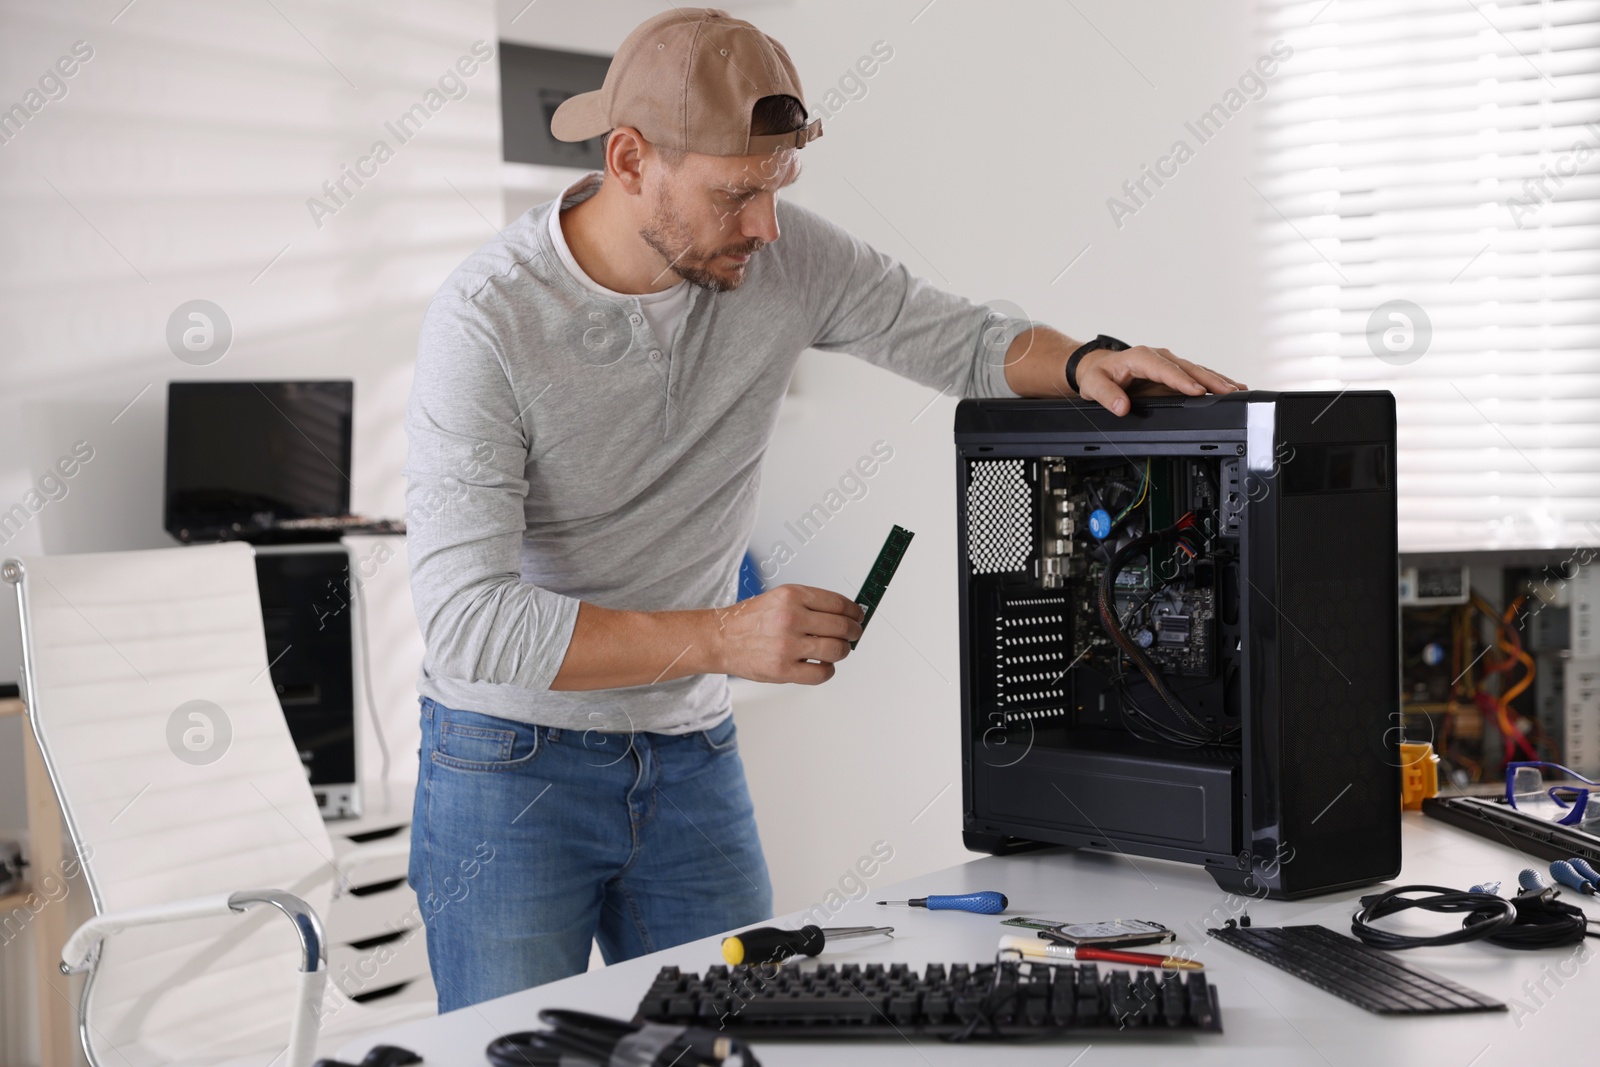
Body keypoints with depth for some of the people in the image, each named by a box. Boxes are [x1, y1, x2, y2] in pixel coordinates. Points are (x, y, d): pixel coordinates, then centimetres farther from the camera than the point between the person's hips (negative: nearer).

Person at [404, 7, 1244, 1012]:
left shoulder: (784, 258, -6)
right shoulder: (489, 319, -20)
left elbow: (968, 343, 6)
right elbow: (467, 619, -25)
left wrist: (1085, 361, -17)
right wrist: (723, 638, -31)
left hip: (694, 759, 4)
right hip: (512, 767, -4)